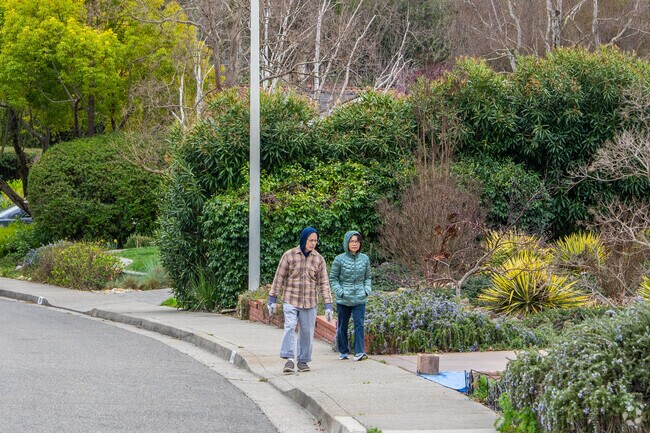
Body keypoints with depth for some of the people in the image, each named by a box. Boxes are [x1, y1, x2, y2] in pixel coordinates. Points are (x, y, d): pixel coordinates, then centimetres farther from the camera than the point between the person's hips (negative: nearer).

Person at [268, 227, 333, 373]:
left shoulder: (318, 259, 4)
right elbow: (279, 278, 3)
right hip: (291, 300, -2)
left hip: (310, 302, 2)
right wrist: (272, 299, 2)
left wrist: (328, 305, 0)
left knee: (307, 332, 5)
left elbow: (323, 283, 5)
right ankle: (289, 359, -19)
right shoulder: (289, 255, -2)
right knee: (289, 328, -17)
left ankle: (303, 361, 17)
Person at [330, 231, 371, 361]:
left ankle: (359, 352, -13)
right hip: (343, 300, -1)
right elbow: (333, 278, 2)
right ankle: (343, 351, 24)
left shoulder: (365, 259, 5)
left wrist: (367, 290, -1)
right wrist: (340, 292, -10)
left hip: (359, 299, 1)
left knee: (359, 324, -11)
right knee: (342, 326, 8)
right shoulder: (340, 259, -4)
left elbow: (368, 277, 16)